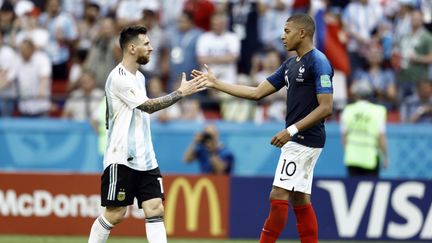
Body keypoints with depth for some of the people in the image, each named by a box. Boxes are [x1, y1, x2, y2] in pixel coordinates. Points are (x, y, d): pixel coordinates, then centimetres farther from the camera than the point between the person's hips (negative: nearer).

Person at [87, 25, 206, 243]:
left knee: (155, 209, -4)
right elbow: (148, 106, -18)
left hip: (144, 158, 8)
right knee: (115, 214, -4)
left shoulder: (139, 76, 16)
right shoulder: (118, 78, -14)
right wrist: (181, 92, -16)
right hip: (121, 159, -8)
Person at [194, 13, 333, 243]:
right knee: (299, 200, 8)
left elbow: (326, 107, -18)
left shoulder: (318, 63, -13)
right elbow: (256, 92, 16)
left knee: (278, 196, -9)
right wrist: (216, 84, 12)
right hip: (297, 140, 9)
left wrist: (291, 130, -21)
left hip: (305, 139, -9)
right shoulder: (290, 65, 15)